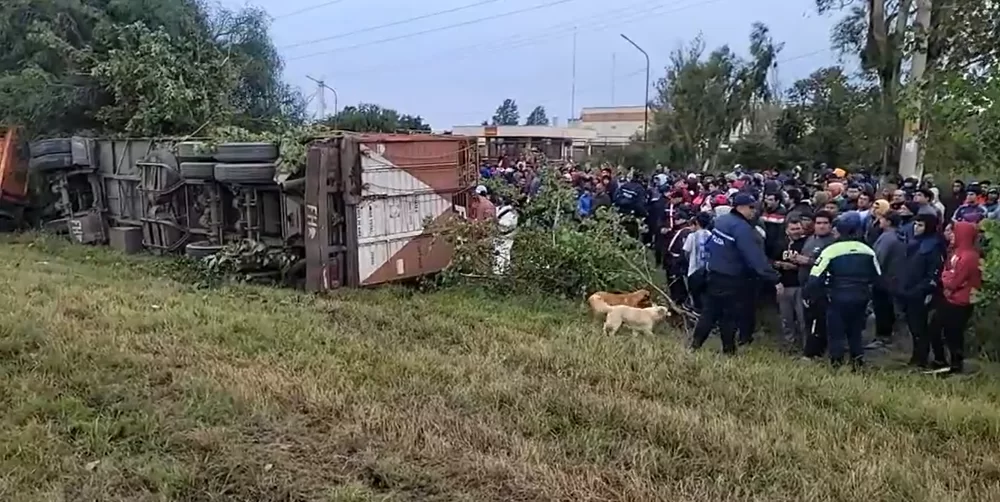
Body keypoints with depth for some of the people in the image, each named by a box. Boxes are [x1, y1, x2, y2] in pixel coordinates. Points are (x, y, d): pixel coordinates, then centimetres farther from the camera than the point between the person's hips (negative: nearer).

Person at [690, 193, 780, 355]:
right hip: (732, 279, -8)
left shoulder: (721, 220, 6)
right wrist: (774, 278, -27)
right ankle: (729, 349, 15)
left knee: (710, 310, 15)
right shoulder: (742, 228, -21)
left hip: (714, 274, 8)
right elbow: (756, 257, -27)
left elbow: (708, 245, 16)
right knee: (731, 315, 5)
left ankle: (696, 343, 16)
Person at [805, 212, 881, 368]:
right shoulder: (868, 251, 2)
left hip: (837, 298, -4)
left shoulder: (831, 250, -14)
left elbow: (815, 277, -16)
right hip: (860, 298, 4)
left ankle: (836, 361, 6)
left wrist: (807, 295, -5)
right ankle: (858, 360, 20)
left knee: (835, 331, 6)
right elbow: (877, 277, 12)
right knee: (856, 330, 19)